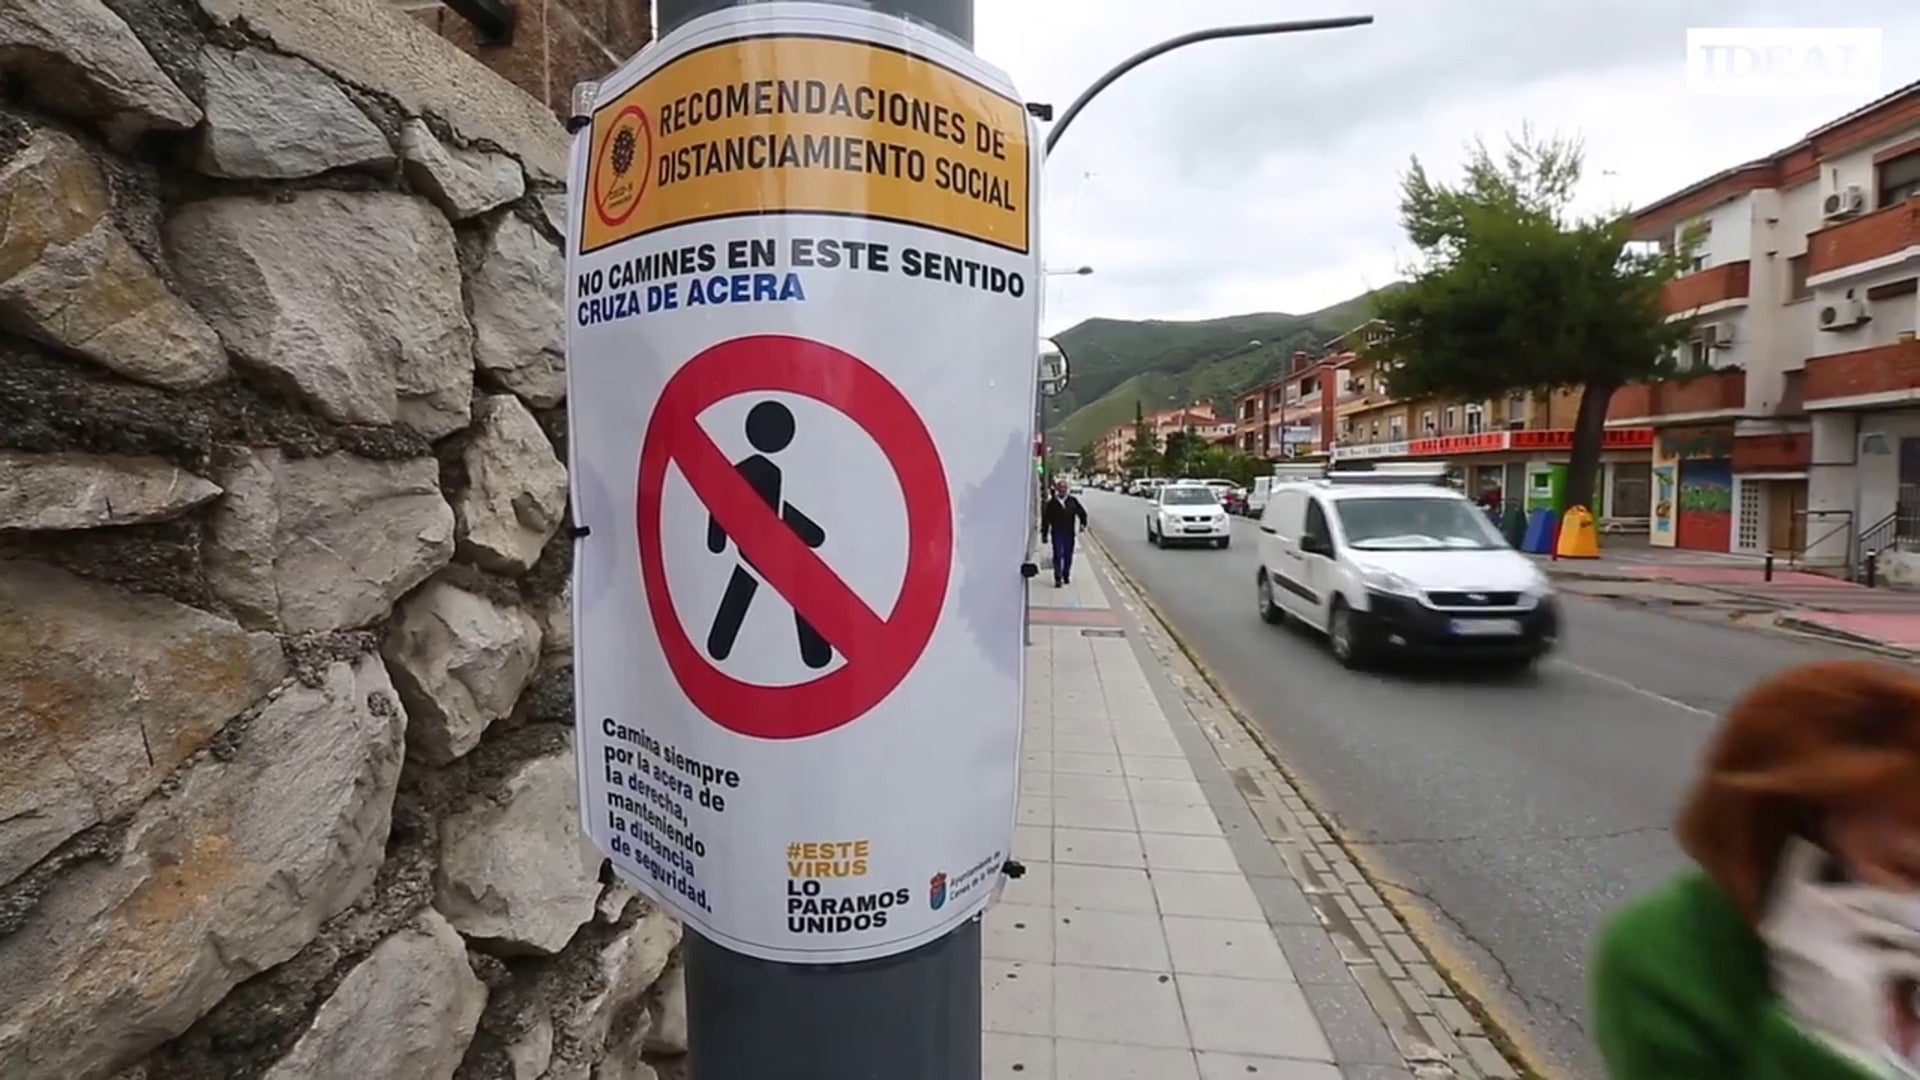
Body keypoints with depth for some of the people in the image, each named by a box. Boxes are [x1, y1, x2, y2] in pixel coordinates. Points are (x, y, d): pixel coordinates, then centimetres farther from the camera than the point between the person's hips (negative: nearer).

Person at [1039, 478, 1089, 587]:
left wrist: (1083, 523, -1)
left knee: (1068, 555, 10)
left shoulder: (1073, 501, 5)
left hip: (1069, 533, 2)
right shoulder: (1051, 503, -1)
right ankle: (1058, 578, -4)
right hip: (1056, 533, -2)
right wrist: (1044, 534, 1)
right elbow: (1045, 519, 2)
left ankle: (1066, 575, 25)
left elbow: (1082, 512, 15)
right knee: (1058, 555, -7)